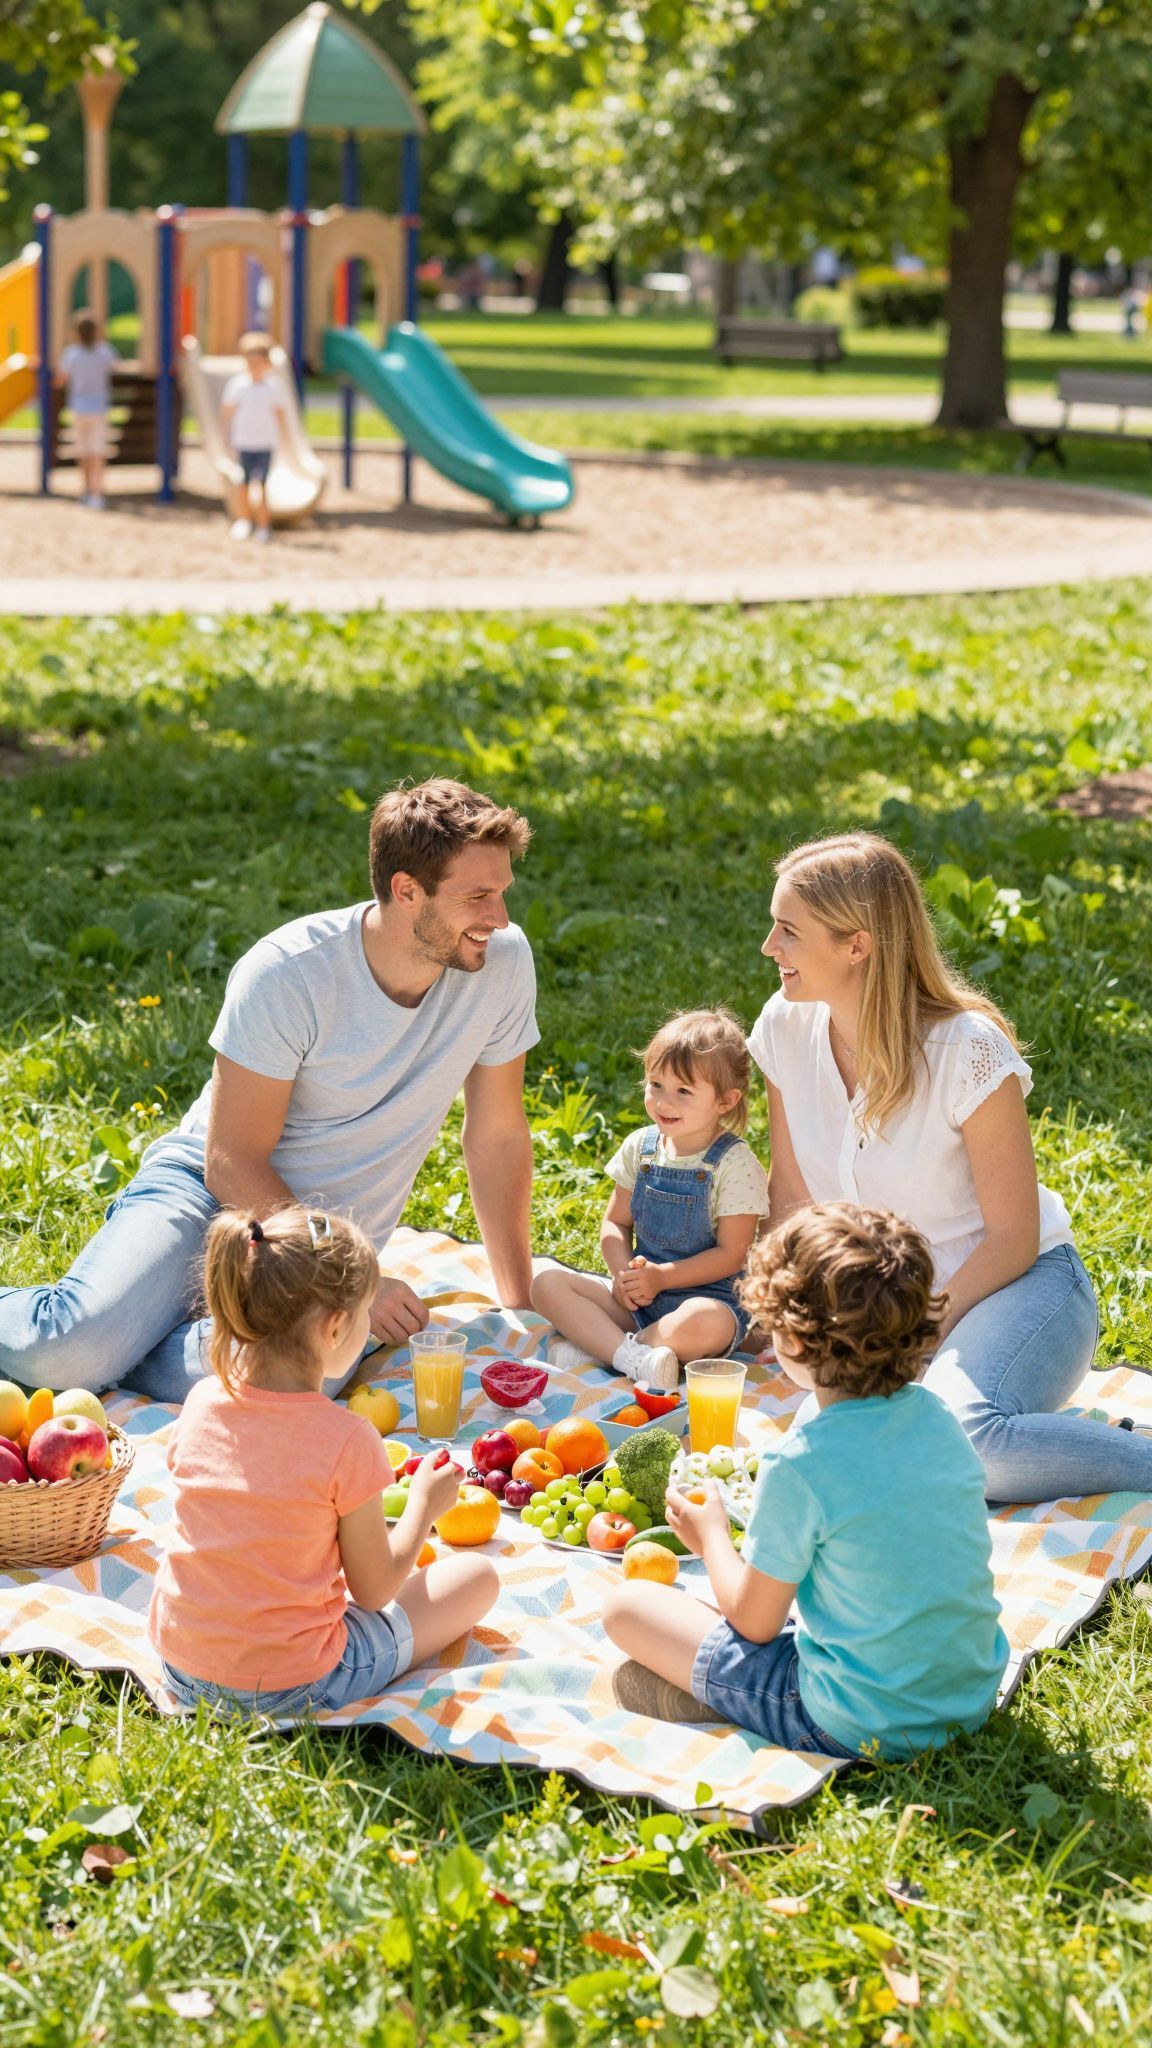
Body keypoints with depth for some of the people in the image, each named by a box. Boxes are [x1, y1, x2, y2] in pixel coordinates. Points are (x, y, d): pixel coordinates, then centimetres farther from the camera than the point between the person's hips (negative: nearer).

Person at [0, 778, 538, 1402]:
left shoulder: (502, 960, -9)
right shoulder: (288, 974, -20)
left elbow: (497, 1135, 4)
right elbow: (231, 1163, -15)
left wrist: (519, 1303, 7)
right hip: (209, 1189, -3)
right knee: (73, 1346, -31)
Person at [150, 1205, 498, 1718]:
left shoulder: (201, 1402, -6)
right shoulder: (346, 1440, -23)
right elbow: (374, 1592, -12)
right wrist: (424, 1505, 5)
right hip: (291, 1688, -5)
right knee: (478, 1577, 8)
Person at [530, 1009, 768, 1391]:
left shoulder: (736, 1165, -11)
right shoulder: (640, 1148, 6)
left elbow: (731, 1254, -12)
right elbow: (616, 1223, 12)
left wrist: (661, 1276, -18)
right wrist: (624, 1273, -8)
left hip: (705, 1295, -5)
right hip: (635, 1295, 6)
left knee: (705, 1323, -40)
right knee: (547, 1284, -13)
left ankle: (594, 1345, -23)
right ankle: (631, 1356, -31)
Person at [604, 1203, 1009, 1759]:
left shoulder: (800, 1463, -22)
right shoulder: (935, 1416, -2)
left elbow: (754, 1622, -10)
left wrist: (711, 1535, 9)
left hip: (861, 1728, -7)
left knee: (627, 1605, 2)